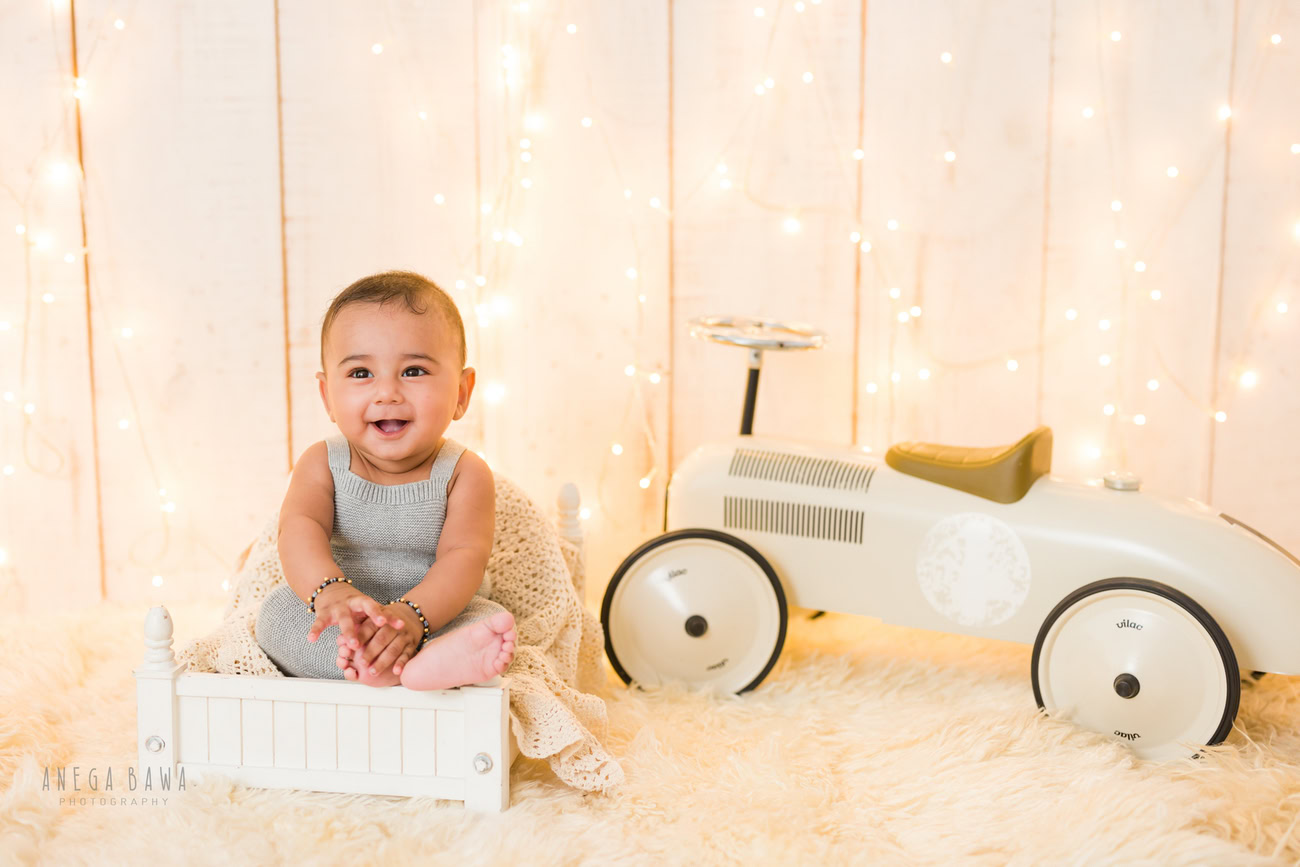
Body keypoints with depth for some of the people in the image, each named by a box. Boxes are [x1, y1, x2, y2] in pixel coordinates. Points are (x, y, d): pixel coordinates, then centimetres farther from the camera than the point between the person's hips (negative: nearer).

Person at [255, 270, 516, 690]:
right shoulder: (322, 463, -3)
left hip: (433, 612, -2)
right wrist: (331, 591, -45)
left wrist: (410, 615, -43)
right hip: (337, 626, 2)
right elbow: (300, 528, -21)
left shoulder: (465, 474, -8)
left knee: (495, 621, -27)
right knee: (279, 609, -25)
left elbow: (463, 557, -21)